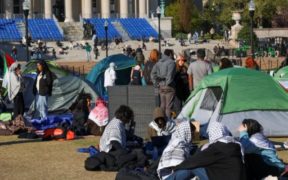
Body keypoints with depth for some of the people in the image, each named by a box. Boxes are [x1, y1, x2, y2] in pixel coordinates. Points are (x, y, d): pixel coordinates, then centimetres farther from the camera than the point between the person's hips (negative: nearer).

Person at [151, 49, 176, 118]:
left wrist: (156, 84, 8)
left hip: (161, 86, 7)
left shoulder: (159, 62, 12)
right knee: (169, 106, -4)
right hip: (169, 87, -7)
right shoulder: (171, 62, -10)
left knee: (162, 105, 14)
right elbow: (170, 75, -21)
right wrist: (168, 83, -9)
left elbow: (153, 73, 6)